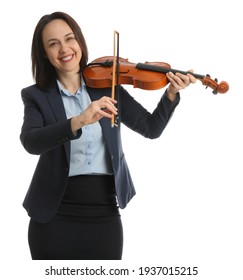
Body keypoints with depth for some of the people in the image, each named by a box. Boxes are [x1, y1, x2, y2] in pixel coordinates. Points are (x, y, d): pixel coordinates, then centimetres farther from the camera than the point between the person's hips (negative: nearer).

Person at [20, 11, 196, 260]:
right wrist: (78, 121, -36)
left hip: (104, 215, 2)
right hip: (55, 216, -1)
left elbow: (151, 128, 5)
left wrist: (171, 93, -12)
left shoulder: (107, 87, 6)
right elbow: (30, 142, -20)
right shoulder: (37, 96, -1)